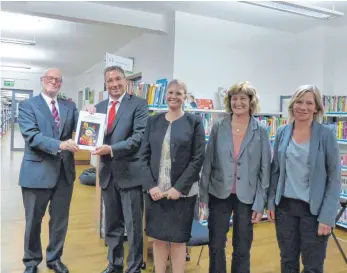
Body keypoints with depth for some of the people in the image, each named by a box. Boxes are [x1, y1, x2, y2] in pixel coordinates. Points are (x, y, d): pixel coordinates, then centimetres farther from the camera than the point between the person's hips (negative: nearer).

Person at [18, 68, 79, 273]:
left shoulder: (69, 106, 9)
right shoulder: (27, 105, -3)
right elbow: (32, 136, -17)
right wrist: (59, 144, -30)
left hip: (64, 171, 3)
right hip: (38, 171, -3)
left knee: (60, 219, 16)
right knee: (34, 220, 13)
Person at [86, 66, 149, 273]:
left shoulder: (138, 104, -7)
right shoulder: (99, 107, 11)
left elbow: (140, 136, -16)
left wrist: (112, 149, -24)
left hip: (130, 173, -5)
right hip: (108, 173, 6)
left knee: (133, 226, 6)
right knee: (112, 225, 19)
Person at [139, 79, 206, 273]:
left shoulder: (194, 122, -1)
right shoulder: (154, 121, 7)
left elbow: (198, 158, -6)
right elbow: (144, 155, 4)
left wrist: (179, 187, -12)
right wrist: (151, 185, -8)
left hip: (182, 192, -2)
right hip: (154, 191, 3)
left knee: (178, 239, 8)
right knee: (158, 238, 12)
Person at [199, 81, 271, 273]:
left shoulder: (261, 131, -4)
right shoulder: (218, 127, -2)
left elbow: (265, 169, -3)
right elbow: (208, 163, 1)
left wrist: (260, 203, -5)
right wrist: (203, 194, 0)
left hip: (247, 197, 0)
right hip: (219, 194, 1)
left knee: (242, 248, 13)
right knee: (216, 246, 10)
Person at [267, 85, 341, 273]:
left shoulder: (326, 135, -9)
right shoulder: (282, 132, 1)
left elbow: (334, 179, -8)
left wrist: (327, 216, -12)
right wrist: (271, 202, 4)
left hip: (314, 209, -3)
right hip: (285, 206, 3)